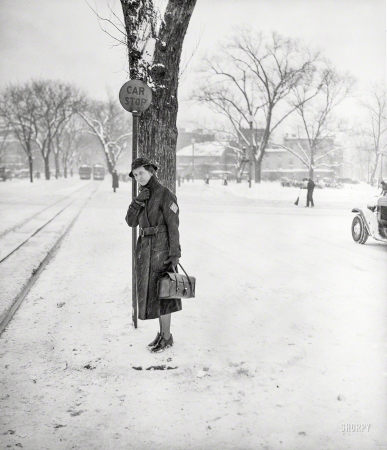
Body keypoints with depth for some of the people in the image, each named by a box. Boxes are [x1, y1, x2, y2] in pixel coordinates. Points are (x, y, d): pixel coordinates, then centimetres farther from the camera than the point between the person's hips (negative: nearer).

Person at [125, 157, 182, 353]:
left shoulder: (166, 194, -13)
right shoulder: (144, 196, 12)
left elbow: (173, 225, -16)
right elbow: (131, 221, 3)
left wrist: (175, 254, -21)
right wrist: (137, 201, -14)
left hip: (160, 249, -8)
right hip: (145, 248, 8)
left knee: (159, 293, -3)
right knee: (151, 292, 13)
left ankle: (167, 337, 10)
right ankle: (163, 333, 25)